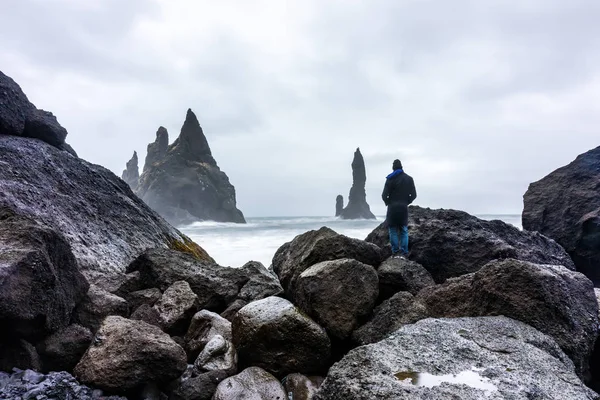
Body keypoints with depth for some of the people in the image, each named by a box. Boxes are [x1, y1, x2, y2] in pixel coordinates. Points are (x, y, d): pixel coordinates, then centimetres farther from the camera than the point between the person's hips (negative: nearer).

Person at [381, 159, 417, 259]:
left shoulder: (390, 179, -5)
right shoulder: (409, 179, 6)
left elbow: (384, 195, -9)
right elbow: (413, 195, 5)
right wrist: (406, 202, 15)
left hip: (392, 208, -3)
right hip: (404, 208, 3)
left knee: (393, 231, 4)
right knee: (404, 231, 8)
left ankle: (395, 252, 0)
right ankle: (404, 253, 3)